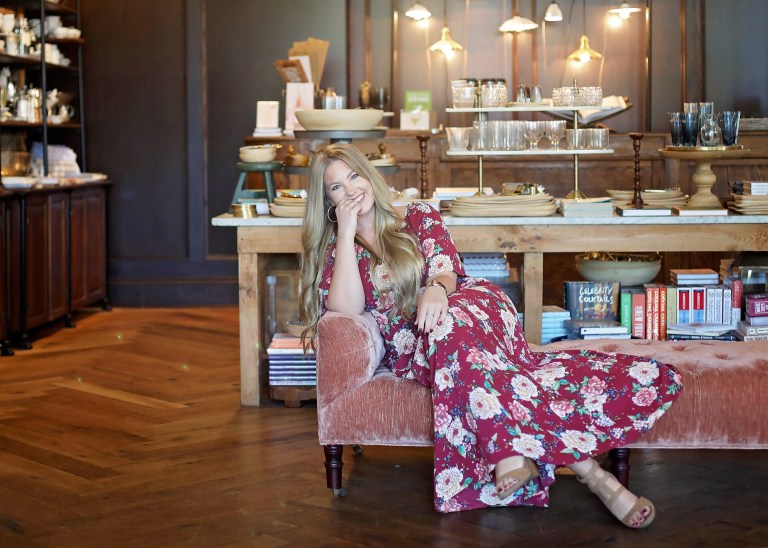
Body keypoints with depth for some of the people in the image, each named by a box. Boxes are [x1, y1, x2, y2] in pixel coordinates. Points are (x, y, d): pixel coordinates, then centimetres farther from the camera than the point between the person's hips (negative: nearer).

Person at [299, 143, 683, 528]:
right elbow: (346, 310, -6)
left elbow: (446, 271, -2)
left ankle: (511, 451, -48)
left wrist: (436, 289, -27)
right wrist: (347, 232, -6)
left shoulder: (417, 217, 16)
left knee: (453, 315, -37)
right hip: (414, 349, -1)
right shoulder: (332, 251, 15)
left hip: (474, 312, 1)